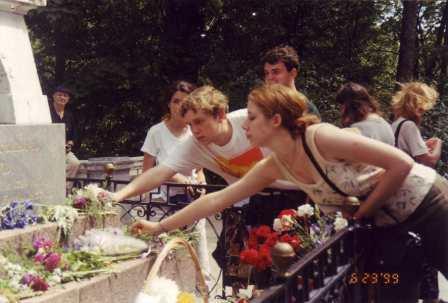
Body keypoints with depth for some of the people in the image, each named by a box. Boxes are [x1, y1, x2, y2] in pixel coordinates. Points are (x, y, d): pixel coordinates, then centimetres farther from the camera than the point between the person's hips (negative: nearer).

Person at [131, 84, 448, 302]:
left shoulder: (321, 138, -29)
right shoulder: (273, 167, -5)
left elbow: (401, 163, -28)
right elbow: (217, 199, -1)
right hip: (388, 223, 7)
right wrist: (160, 226, 0)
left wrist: (364, 211, -17)